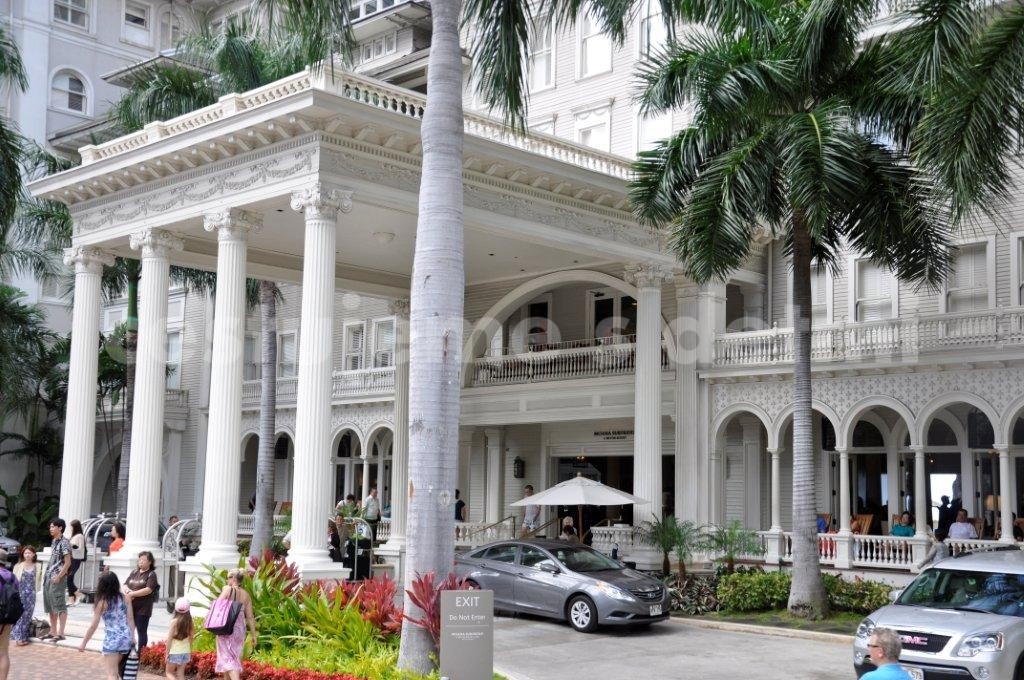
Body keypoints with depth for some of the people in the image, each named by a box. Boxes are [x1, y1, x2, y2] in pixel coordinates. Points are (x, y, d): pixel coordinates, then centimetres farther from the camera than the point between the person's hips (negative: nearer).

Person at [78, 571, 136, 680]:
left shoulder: (102, 602, -6)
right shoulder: (125, 598, 5)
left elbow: (93, 626, -5)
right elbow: (130, 619, 4)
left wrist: (83, 643, 3)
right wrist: (133, 637, 8)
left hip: (111, 640, -5)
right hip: (126, 639, 5)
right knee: (116, 668, 26)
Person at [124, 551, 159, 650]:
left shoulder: (151, 574, -4)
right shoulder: (134, 573, 14)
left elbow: (148, 590, -16)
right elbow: (125, 585, 10)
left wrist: (132, 594, -18)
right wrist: (128, 591, -13)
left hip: (143, 609, -5)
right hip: (130, 607, 5)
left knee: (142, 631, 1)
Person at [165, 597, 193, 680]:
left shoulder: (174, 621, -12)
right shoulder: (189, 621, 1)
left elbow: (169, 639, -11)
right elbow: (191, 638, 8)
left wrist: (167, 652, -3)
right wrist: (190, 653, 18)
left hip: (175, 652, -4)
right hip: (186, 652, 4)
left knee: (169, 673, 9)